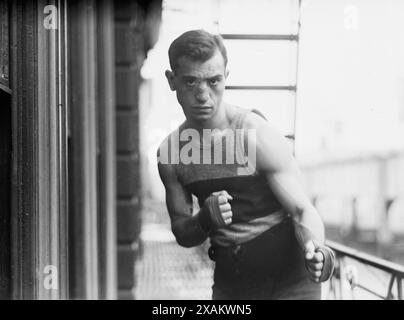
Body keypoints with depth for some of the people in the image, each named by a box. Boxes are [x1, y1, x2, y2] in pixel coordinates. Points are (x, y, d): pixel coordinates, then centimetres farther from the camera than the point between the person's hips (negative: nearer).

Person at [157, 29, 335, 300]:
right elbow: (182, 234, 4)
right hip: (229, 283, 4)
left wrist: (314, 249, -37)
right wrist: (205, 219, -18)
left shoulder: (259, 136, -17)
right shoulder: (170, 152, -3)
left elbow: (302, 210, -16)